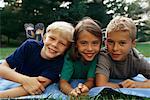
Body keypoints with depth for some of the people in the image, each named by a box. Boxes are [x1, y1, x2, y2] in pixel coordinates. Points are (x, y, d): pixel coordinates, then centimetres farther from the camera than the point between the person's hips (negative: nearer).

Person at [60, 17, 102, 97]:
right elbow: (63, 82, -28)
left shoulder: (98, 55, -22)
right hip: (71, 83, -1)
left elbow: (90, 80, -21)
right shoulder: (70, 55, -26)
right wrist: (72, 91, -51)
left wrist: (84, 87, -46)